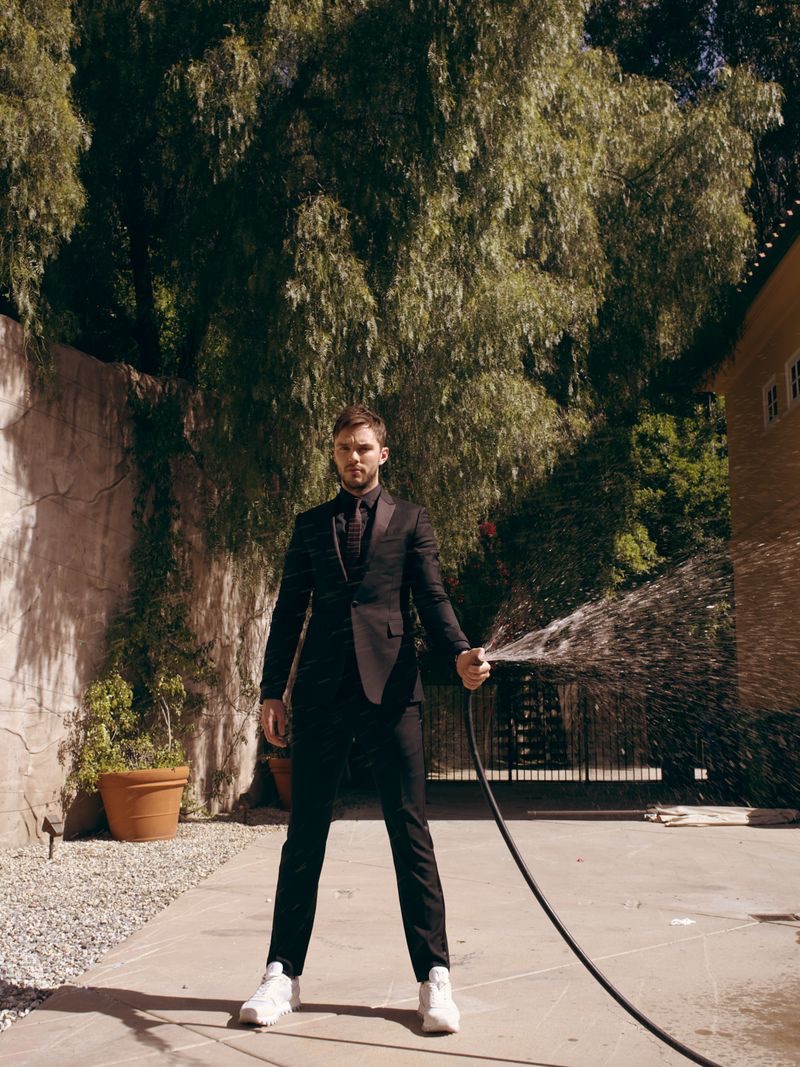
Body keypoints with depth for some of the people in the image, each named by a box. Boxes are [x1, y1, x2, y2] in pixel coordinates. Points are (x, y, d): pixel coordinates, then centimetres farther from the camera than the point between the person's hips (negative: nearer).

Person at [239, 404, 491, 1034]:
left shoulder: (409, 520, 11)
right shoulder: (310, 525, 16)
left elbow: (432, 597, 2)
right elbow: (289, 610, 14)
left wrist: (461, 652, -17)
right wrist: (272, 690, 7)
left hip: (392, 688, -2)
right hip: (321, 692, 2)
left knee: (410, 831, 1)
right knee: (305, 834, 6)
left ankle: (434, 976, 8)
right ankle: (284, 973, 15)